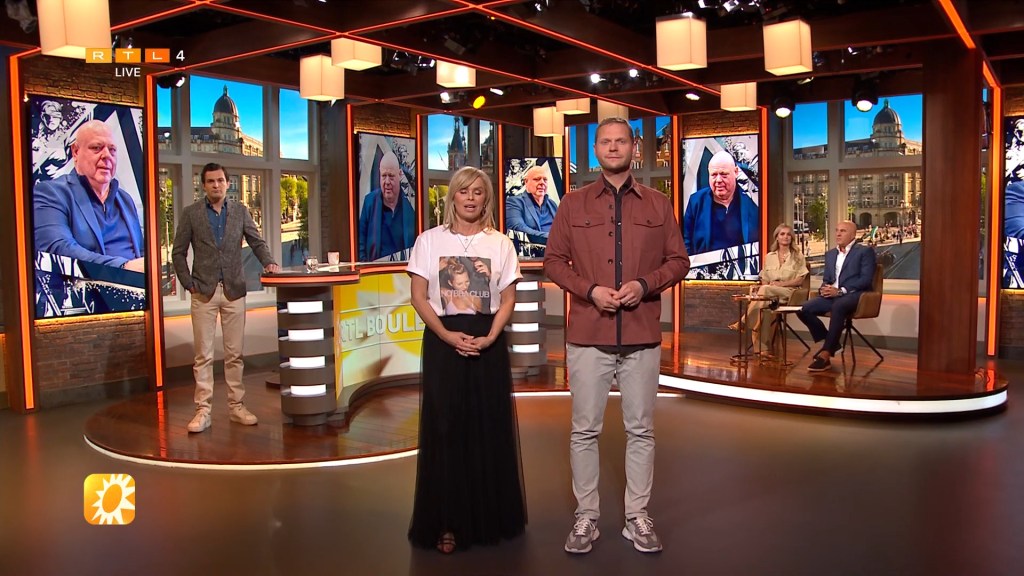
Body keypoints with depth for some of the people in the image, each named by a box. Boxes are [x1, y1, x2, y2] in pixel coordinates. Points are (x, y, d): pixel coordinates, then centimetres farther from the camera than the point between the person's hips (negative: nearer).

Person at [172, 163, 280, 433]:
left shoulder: (240, 210, 8)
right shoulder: (191, 213, 3)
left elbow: (256, 242, 5)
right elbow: (178, 253, 4)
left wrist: (268, 262, -14)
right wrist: (189, 284, -4)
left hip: (234, 291, 2)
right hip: (204, 292, -1)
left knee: (235, 353, 6)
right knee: (203, 355, 0)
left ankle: (236, 406, 14)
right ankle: (203, 411, 6)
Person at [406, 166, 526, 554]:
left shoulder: (500, 244, 5)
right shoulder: (429, 241, 3)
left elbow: (508, 298, 3)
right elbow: (418, 297, -1)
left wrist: (489, 337, -13)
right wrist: (448, 336, -14)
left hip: (488, 343, 1)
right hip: (443, 342, -1)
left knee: (490, 428, 4)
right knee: (445, 428, 2)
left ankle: (491, 517, 18)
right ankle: (447, 522, 12)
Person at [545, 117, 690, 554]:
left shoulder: (658, 204, 8)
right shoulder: (573, 204, 6)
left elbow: (678, 261, 8)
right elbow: (554, 260, 5)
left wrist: (644, 285, -10)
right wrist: (590, 290, -11)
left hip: (642, 336, 1)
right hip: (587, 335, 0)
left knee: (641, 430, 8)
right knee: (585, 430, 5)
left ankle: (637, 517, 21)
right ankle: (587, 516, 18)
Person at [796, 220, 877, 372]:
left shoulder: (865, 251, 2)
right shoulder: (830, 254, 22)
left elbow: (866, 279, -9)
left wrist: (840, 291, -18)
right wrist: (824, 289, -3)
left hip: (854, 295, -6)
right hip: (832, 296, 6)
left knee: (838, 307, -40)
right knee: (804, 309, -18)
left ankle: (825, 353, -36)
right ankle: (831, 343, -4)